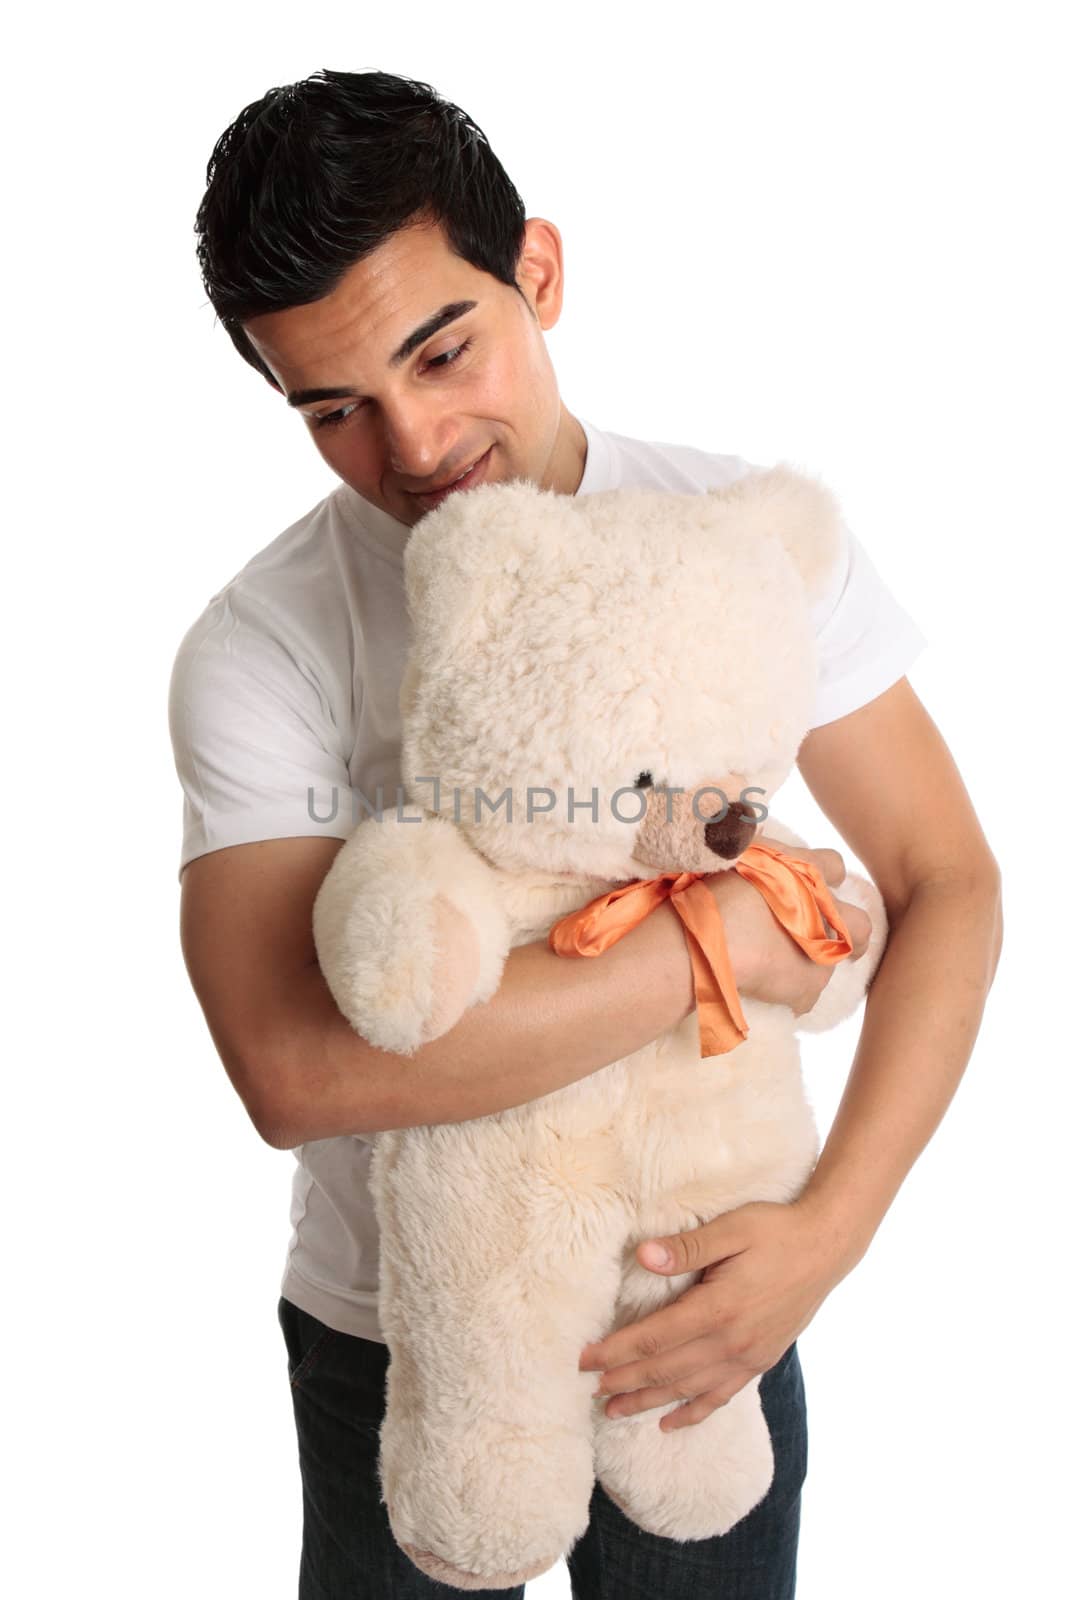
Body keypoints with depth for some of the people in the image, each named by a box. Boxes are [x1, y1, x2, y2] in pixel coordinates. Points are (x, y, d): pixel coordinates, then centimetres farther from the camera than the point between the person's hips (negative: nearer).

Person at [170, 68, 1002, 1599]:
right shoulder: (261, 649, -18)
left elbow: (949, 884, -8)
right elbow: (292, 1063, -31)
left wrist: (832, 1227, -20)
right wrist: (721, 940, -27)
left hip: (706, 1287, 1)